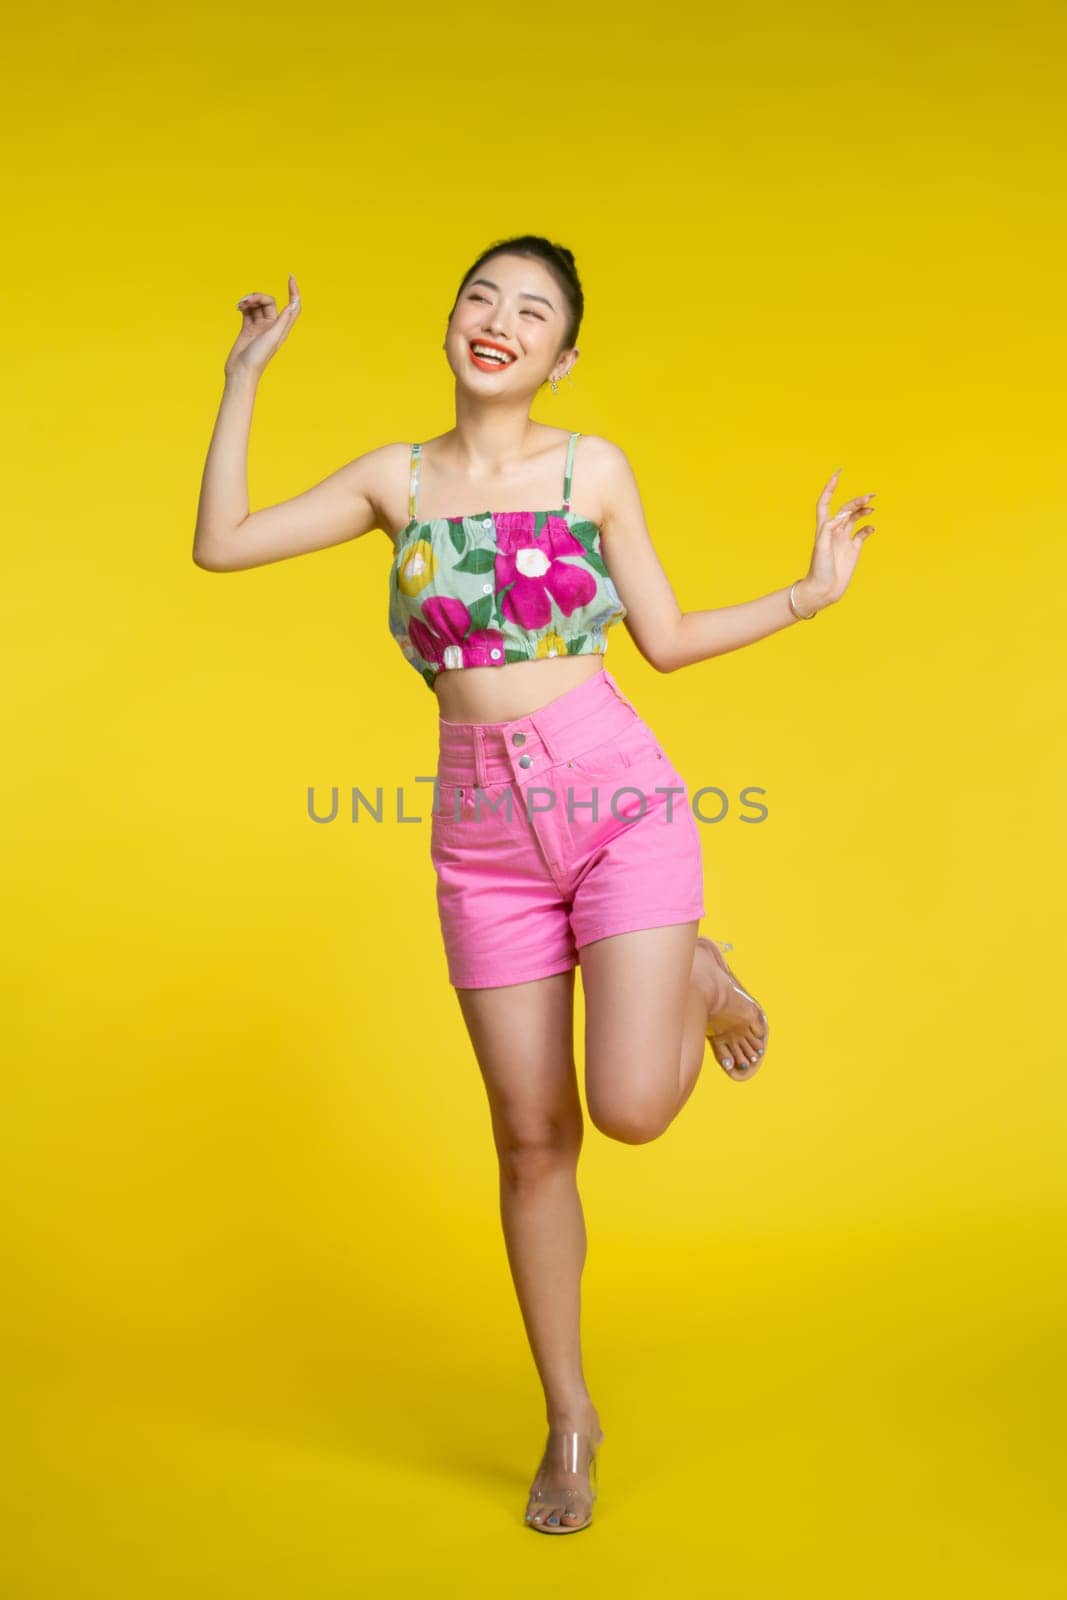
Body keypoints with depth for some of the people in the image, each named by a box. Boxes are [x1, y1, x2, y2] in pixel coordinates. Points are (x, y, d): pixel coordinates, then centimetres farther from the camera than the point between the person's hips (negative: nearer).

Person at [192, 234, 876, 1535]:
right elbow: (219, 547, 2)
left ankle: (700, 976, 20)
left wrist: (809, 594, 2)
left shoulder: (592, 468, 2)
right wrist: (246, 377, 4)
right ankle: (567, 1418, 26)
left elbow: (665, 639, 8)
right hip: (483, 830, 2)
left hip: (616, 795, -2)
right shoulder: (398, 476, 7)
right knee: (532, 1134, 7)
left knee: (631, 1107, -16)